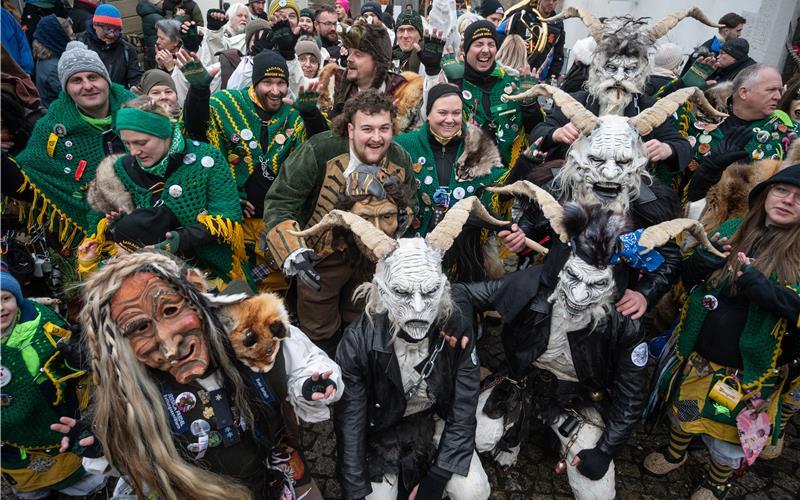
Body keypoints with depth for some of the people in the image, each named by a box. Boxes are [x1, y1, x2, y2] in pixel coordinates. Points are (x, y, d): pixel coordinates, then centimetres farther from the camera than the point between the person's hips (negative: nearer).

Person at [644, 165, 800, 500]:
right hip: (697, 356, 3)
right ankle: (674, 453, 54)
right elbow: (688, 281, 2)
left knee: (728, 436, 18)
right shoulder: (732, 230, -2)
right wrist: (701, 261, -18)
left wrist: (762, 288, -33)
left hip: (750, 369, -2)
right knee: (683, 412, 24)